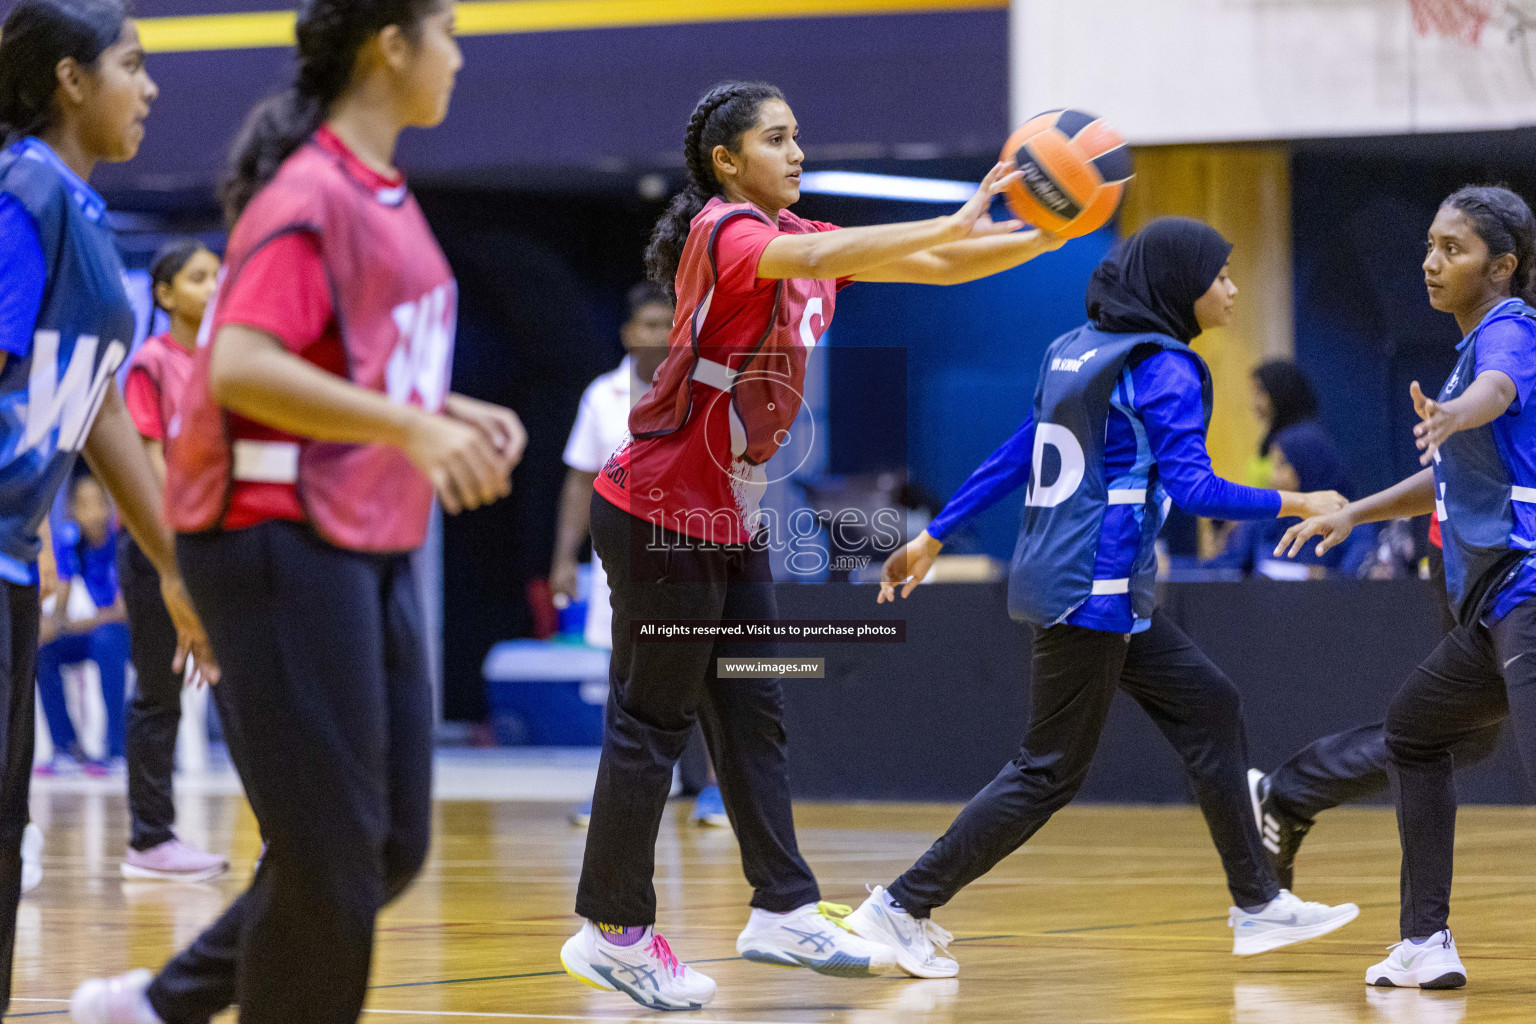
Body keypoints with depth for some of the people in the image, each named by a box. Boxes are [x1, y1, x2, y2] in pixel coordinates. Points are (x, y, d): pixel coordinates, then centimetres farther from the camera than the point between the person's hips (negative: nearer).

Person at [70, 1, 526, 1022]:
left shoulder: (383, 196, 16)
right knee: (330, 848, -6)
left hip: (370, 547, 10)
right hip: (282, 540, -10)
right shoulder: (310, 193, -13)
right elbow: (241, 368, -24)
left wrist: (454, 412, 11)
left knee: (394, 843, 10)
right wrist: (413, 429, -25)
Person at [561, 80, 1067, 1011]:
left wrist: (1052, 236, -7)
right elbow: (819, 259, -36)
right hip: (661, 513, -9)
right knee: (653, 717, -4)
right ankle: (615, 930, 2)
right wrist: (954, 225, -42)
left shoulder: (793, 233, 10)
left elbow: (936, 267, 7)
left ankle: (784, 911, 12)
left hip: (734, 516, 9)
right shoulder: (722, 231, -16)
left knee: (753, 715, 9)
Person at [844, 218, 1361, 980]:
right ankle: (904, 906, 1)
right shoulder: (1163, 368, -12)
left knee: (1207, 707, 14)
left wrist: (934, 536, 15)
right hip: (1093, 590, -10)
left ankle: (1257, 906, 17)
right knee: (1050, 772, -2)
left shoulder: (1078, 350, 12)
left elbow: (1014, 459, 13)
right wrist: (1295, 505, -14)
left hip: (1110, 598, 10)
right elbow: (1191, 487, -21)